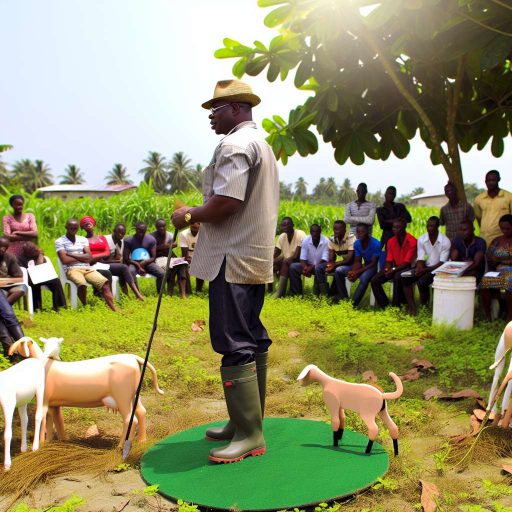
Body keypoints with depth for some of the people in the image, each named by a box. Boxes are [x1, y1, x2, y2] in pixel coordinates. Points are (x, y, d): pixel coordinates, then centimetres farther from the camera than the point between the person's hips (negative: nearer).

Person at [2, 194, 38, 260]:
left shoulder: (30, 216, 9)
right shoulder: (7, 218, 5)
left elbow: (35, 233, -3)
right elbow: (8, 236, -9)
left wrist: (18, 232, -8)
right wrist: (28, 236, -10)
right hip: (14, 252, -1)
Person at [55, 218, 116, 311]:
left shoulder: (83, 239, 15)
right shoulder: (59, 241, 3)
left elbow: (89, 257, 3)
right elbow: (65, 260, -8)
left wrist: (71, 255, -4)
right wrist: (82, 258, 1)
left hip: (87, 268, 4)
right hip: (72, 269, -4)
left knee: (105, 283, -20)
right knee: (82, 284, -37)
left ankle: (114, 310, -22)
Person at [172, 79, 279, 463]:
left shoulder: (235, 144, -11)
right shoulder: (263, 144, 22)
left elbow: (226, 202, -23)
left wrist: (190, 216, -6)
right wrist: (199, 216, 16)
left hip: (234, 259, -11)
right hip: (257, 258, 11)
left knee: (235, 345, -8)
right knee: (253, 341, 13)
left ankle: (249, 435, -2)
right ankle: (247, 421, 24)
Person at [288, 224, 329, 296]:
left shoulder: (326, 241, -17)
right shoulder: (305, 240, -7)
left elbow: (324, 260, -20)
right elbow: (302, 258, -7)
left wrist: (311, 268, -31)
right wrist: (305, 267, -30)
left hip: (321, 265, -4)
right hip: (309, 265, 4)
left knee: (318, 268, -39)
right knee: (293, 267, -19)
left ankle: (324, 294, -32)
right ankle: (296, 294, -13)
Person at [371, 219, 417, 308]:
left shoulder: (412, 241, -15)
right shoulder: (391, 241, 3)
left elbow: (407, 262, -17)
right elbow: (389, 261, 5)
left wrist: (393, 269, -25)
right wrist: (387, 269, -16)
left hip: (407, 268, -6)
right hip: (395, 268, 6)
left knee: (397, 277, -39)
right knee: (374, 280, -13)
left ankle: (395, 306, -28)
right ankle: (384, 305, -7)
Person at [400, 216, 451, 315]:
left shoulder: (445, 241, -11)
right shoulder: (421, 239, 1)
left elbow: (442, 263, -14)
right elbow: (420, 259, 0)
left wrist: (425, 270, -23)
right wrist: (419, 268, -23)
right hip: (424, 268, 5)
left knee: (422, 281, -32)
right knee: (404, 277, -20)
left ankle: (423, 306, -10)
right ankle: (411, 306, -19)